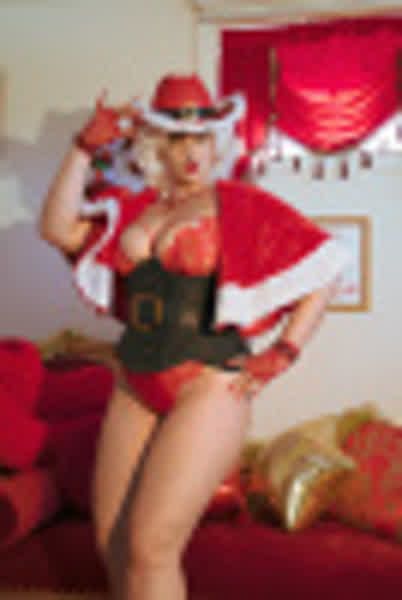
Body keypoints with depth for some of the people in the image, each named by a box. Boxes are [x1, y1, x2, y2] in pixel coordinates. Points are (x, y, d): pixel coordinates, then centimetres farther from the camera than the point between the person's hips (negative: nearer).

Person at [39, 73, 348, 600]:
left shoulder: (243, 207, -2)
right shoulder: (133, 209, 11)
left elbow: (325, 270, -2)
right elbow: (57, 229, 0)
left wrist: (282, 354, -6)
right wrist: (86, 147, -2)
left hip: (209, 386, -6)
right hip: (136, 388, 6)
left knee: (149, 550, -10)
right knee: (111, 543, 9)